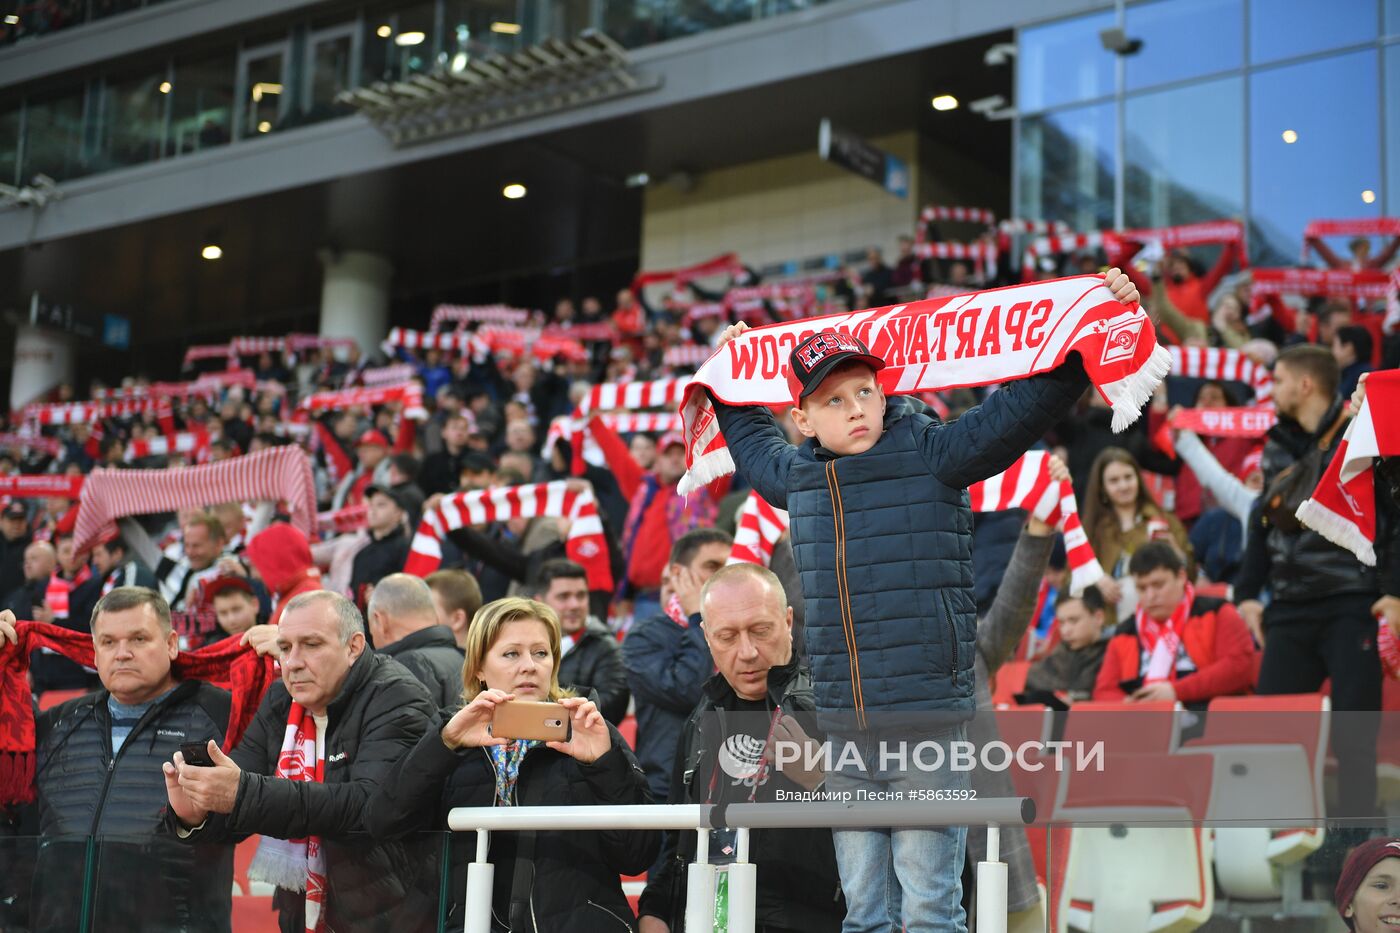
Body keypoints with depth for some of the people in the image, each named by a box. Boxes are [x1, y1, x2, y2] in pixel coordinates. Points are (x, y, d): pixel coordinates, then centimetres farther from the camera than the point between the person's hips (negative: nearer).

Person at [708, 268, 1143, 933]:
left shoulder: (933, 456, -4)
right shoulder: (796, 476, 10)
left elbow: (1023, 406, -8)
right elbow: (750, 440, 33)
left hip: (928, 723, -4)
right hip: (842, 730, 5)